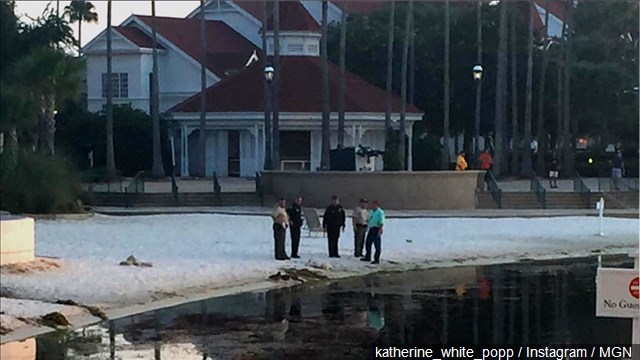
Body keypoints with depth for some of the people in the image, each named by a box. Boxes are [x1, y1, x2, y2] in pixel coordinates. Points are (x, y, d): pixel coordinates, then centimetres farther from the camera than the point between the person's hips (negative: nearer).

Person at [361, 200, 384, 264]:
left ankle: (376, 259, 1)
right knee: (368, 244, 13)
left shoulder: (380, 212, -10)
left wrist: (380, 231, -24)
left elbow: (381, 222, -17)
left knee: (377, 245, -3)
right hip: (371, 229, 9)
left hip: (376, 229, -9)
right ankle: (368, 257, 25)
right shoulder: (372, 212, 18)